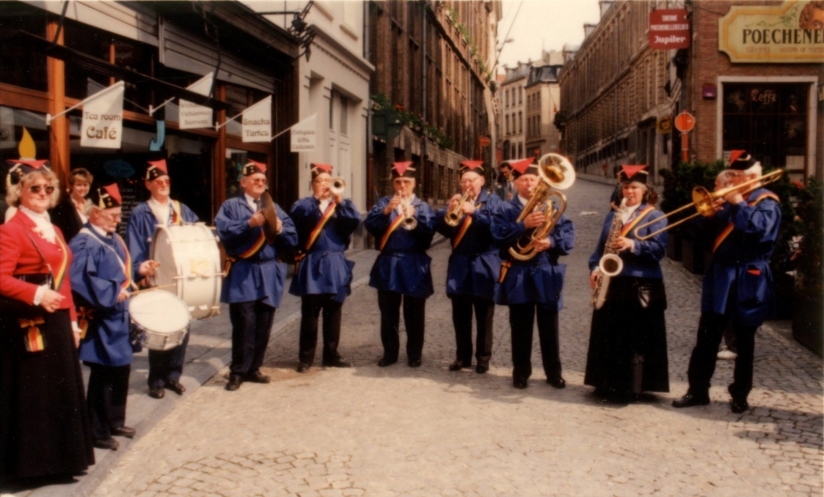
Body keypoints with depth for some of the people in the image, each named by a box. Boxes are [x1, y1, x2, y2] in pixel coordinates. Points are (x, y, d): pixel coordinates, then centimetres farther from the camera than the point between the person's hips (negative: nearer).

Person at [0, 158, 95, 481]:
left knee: (61, 391, 13)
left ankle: (58, 457, 24)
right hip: (28, 325, -8)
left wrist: (72, 321, 15)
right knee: (30, 394, -1)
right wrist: (37, 294, -31)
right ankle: (28, 461, 10)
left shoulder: (53, 231, 16)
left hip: (57, 323, 9)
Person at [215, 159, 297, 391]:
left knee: (263, 325, 7)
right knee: (244, 324, -8)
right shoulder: (231, 206, 4)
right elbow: (224, 231, -13)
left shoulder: (274, 207, 16)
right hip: (243, 274, -4)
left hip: (269, 273, 5)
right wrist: (250, 223, -20)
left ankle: (253, 368, 18)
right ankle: (238, 371, 2)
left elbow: (292, 237, 8)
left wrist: (280, 228, -11)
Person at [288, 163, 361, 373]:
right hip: (312, 265, -2)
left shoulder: (342, 205, 11)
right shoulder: (304, 205, 5)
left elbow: (355, 222, -9)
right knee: (309, 313, 0)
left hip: (335, 265, 3)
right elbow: (297, 216, -18)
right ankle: (305, 357, 8)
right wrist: (317, 199, -23)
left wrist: (340, 201, -18)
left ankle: (331, 355, 19)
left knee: (333, 313, 9)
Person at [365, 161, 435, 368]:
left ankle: (414, 354, 15)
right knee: (388, 313, 8)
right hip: (388, 264, 1)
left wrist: (413, 216, -23)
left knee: (414, 314, 5)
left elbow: (429, 232, -10)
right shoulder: (383, 203, 7)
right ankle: (390, 353, 18)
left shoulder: (423, 206, 5)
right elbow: (370, 225, -8)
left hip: (414, 265, -1)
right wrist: (386, 211, -21)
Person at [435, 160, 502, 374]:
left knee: (484, 316, 4)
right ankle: (462, 356, 17)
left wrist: (474, 212, -25)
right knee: (460, 315, 7)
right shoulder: (455, 201, 10)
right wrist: (449, 211, -19)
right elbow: (441, 228, -2)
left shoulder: (493, 201, 1)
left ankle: (483, 358, 12)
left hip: (484, 265, -3)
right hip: (459, 265, 3)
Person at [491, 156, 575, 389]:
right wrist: (524, 225, -26)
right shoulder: (506, 209, 2)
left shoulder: (552, 207, 8)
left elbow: (569, 237, -2)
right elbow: (498, 235, -15)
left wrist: (551, 242, -21)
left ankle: (554, 372, 17)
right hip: (518, 276, -1)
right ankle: (521, 372, 16)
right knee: (520, 328, 6)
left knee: (549, 328, 7)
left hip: (547, 274, 2)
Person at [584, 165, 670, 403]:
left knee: (634, 338, -3)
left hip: (641, 285, -5)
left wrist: (632, 245, -24)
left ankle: (629, 387, 4)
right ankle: (606, 384, 17)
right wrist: (595, 267, -1)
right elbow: (601, 245, 16)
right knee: (607, 335, 8)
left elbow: (659, 249, -11)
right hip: (611, 282, 6)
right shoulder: (612, 215, 17)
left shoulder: (655, 216, 0)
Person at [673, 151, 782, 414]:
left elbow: (760, 228, -26)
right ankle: (698, 390, 12)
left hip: (747, 281, -6)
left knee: (744, 342, 6)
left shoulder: (767, 202, -6)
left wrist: (738, 204, -20)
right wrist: (714, 208, -6)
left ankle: (740, 396, 16)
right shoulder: (732, 198, 14)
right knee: (706, 338, 6)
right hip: (720, 276, 6)